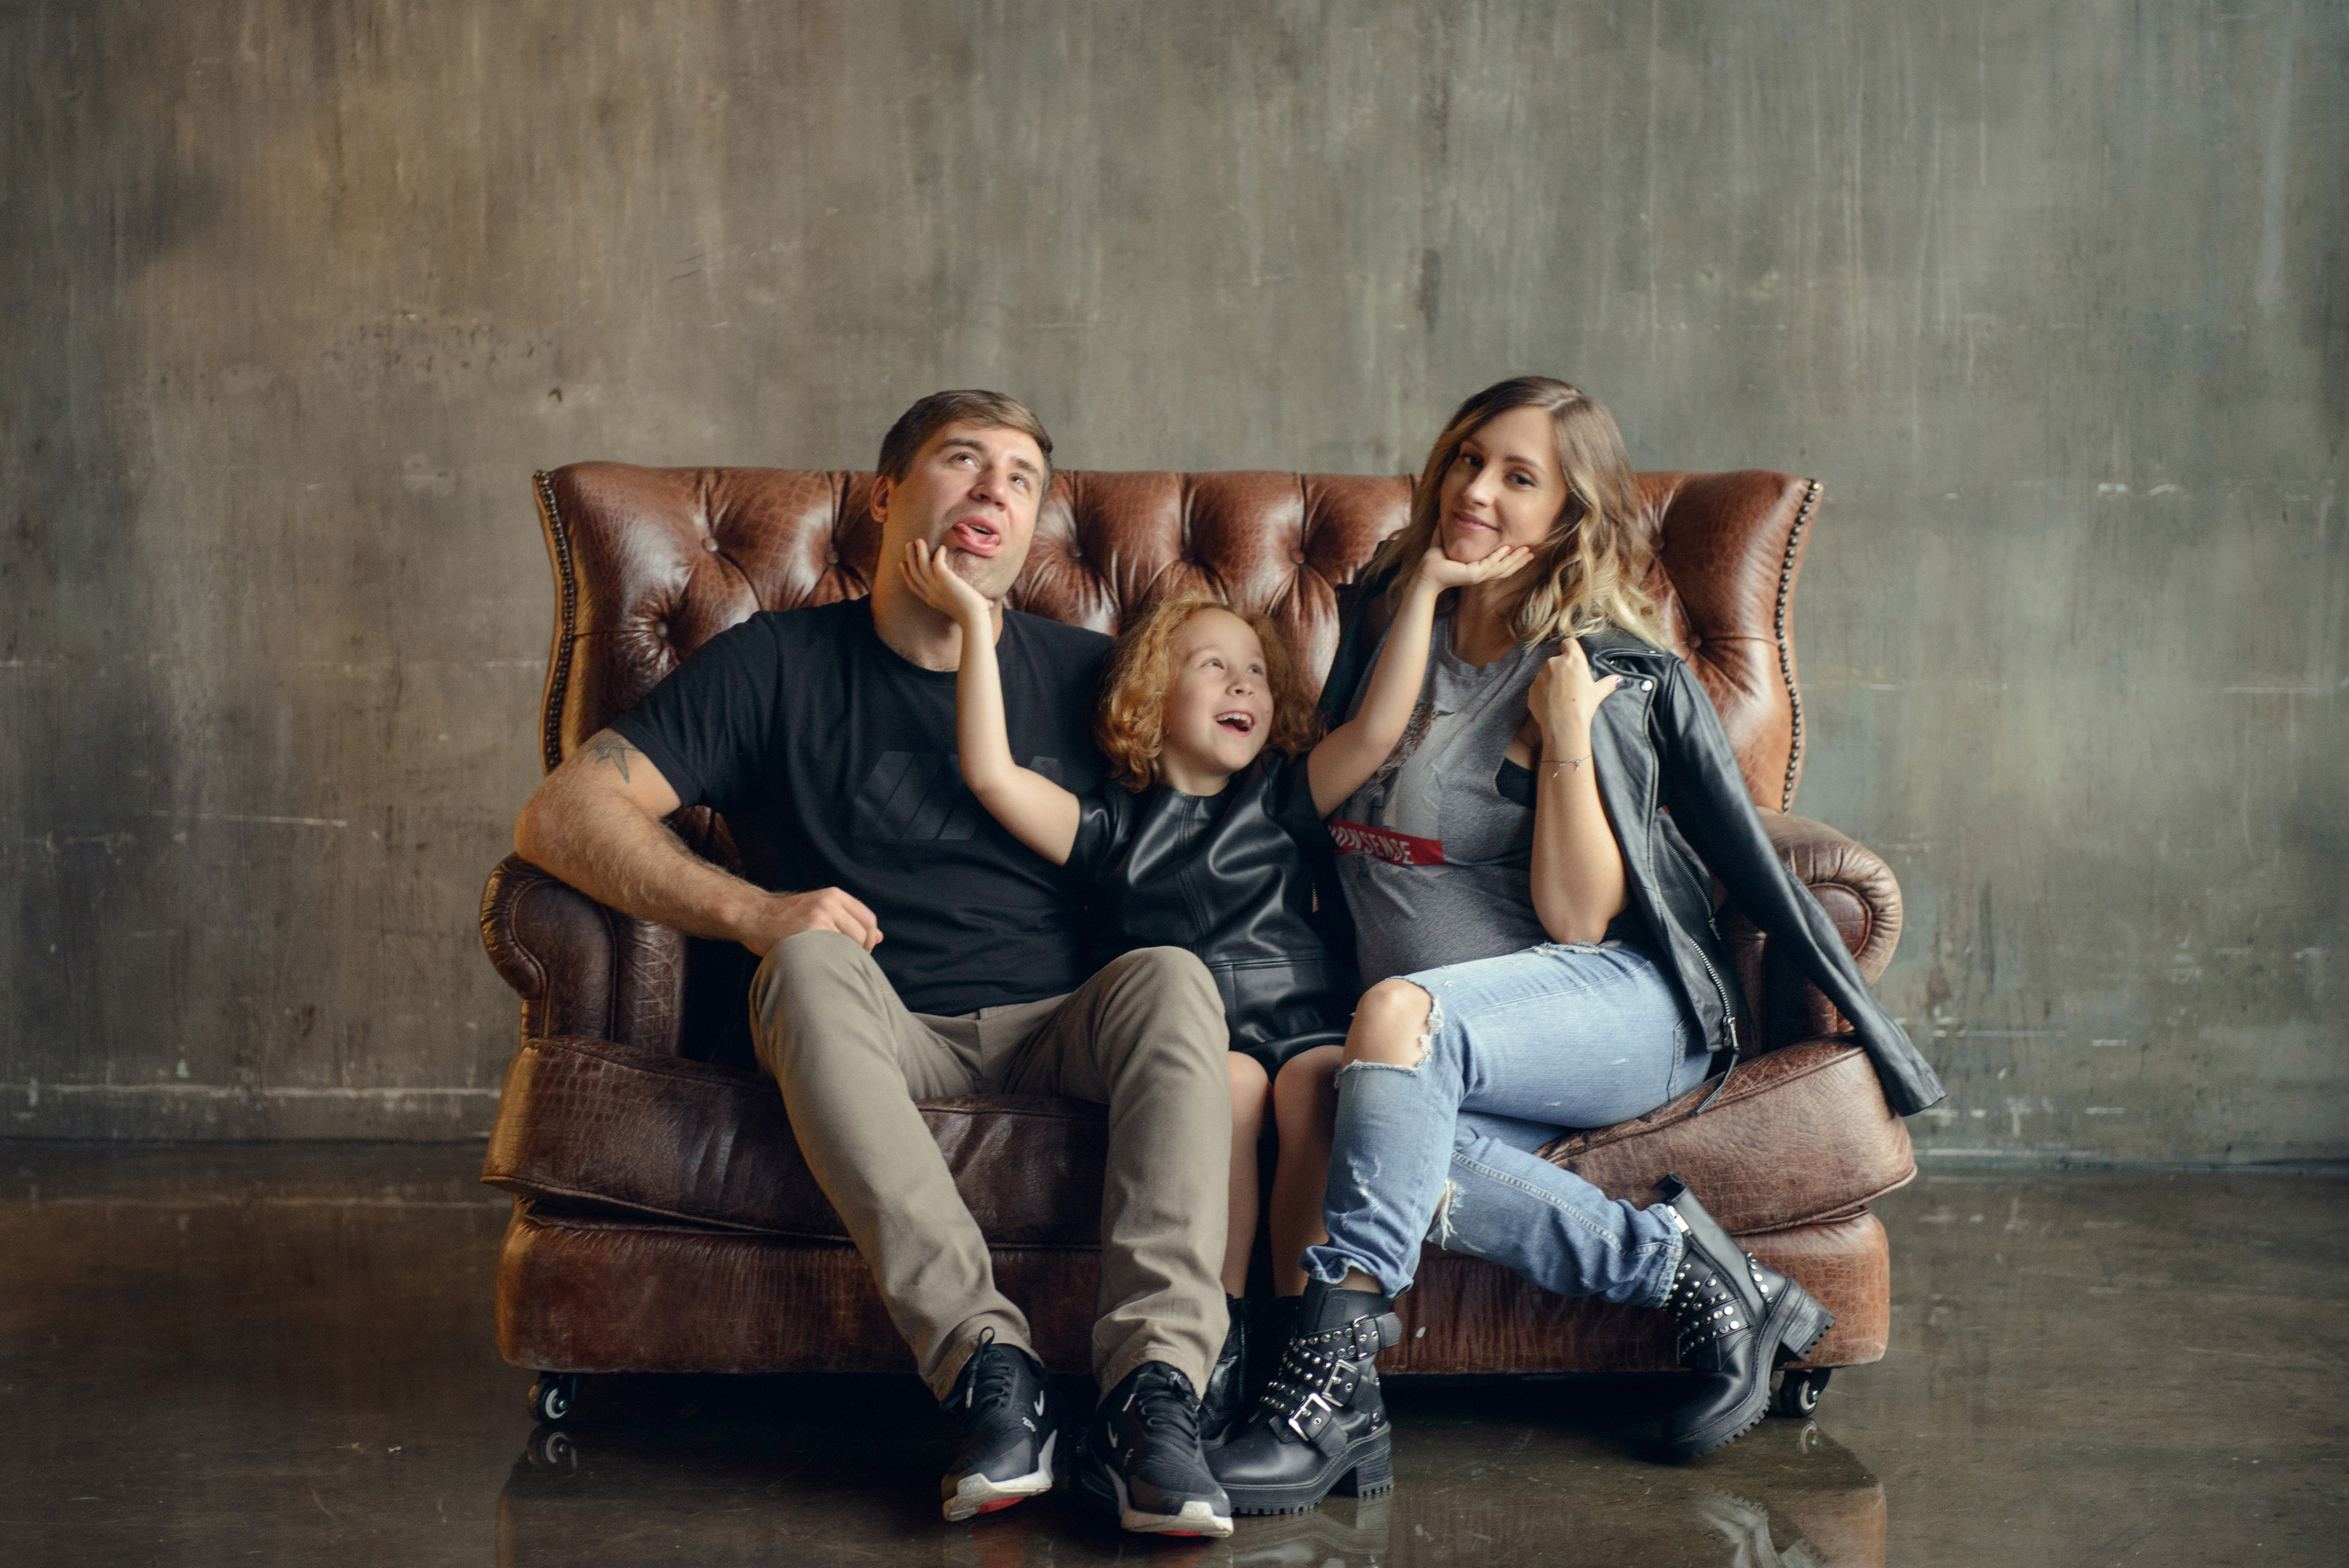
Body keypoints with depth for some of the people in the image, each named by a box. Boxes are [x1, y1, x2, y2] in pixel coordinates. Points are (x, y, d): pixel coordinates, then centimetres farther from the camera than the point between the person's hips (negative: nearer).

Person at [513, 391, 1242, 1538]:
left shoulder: (1086, 675, 12)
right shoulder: (778, 665, 5)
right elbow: (560, 815, -3)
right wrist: (751, 910, -18)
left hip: (1055, 1035, 2)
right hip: (877, 1044, -1)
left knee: (1171, 975, -29)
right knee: (812, 963, -33)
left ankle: (1158, 1383, -41)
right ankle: (991, 1369, -41)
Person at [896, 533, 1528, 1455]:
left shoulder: (1284, 799, 21)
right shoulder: (1114, 823, 17)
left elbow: (1376, 730, 7)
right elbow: (992, 775, 5)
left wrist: (1425, 588, 5)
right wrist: (976, 625, 6)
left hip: (1297, 1023, 1)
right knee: (1228, 1084, -35)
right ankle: (1215, 1354, -31)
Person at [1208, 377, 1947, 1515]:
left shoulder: (1622, 680, 0)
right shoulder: (1386, 620, 15)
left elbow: (1577, 920, -9)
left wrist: (1567, 738, -15)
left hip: (1618, 1000, -4)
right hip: (1447, 1057, 5)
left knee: (1401, 1012, -37)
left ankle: (1326, 1390, -38)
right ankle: (1681, 1269, -23)